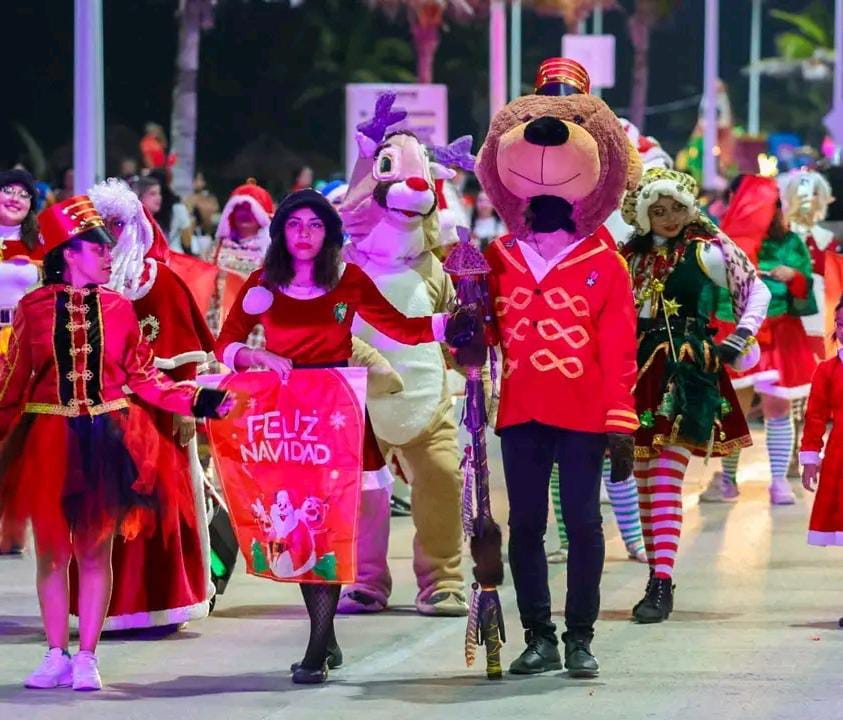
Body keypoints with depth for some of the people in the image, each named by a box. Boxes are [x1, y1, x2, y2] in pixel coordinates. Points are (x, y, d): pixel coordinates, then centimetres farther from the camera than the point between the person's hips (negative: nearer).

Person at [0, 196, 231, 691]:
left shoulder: (118, 308, 3)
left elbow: (144, 377, 5)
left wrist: (199, 401, -3)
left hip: (107, 441, 1)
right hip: (48, 441, -1)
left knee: (97, 551, 3)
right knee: (52, 550, 4)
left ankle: (86, 658, 9)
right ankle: (57, 655, 15)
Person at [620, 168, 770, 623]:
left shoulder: (707, 251, -1)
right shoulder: (630, 256, 12)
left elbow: (757, 292, 3)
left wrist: (736, 343, -5)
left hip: (685, 374, -5)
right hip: (637, 372, 5)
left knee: (666, 479, -15)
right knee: (645, 483, 7)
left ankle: (662, 583, -19)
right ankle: (657, 581, 15)